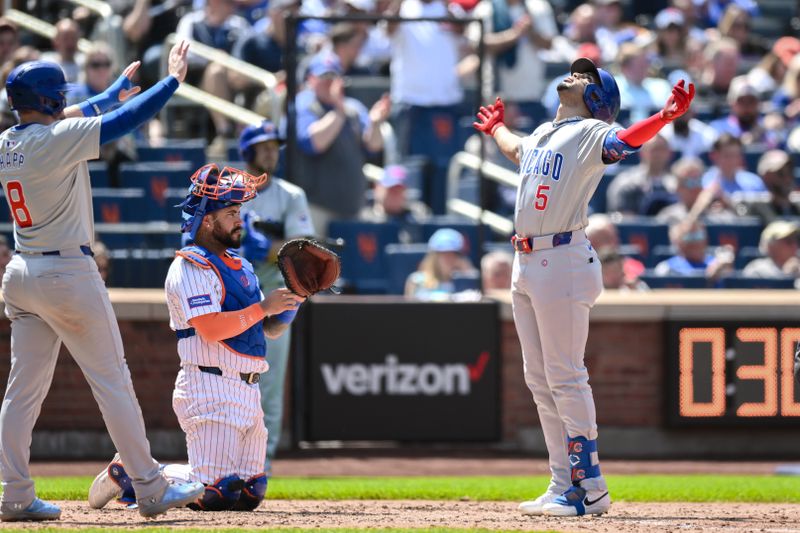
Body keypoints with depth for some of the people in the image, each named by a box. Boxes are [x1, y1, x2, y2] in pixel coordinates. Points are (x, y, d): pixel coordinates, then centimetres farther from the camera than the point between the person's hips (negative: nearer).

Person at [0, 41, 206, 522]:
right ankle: (151, 490, 2)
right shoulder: (56, 139, -16)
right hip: (67, 273, -8)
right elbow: (126, 121, -15)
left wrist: (119, 88, 37)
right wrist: (174, 79, -3)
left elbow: (76, 115, 24)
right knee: (113, 382, -1)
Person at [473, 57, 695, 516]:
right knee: (540, 379, 10)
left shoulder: (591, 133, -4)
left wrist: (665, 117, -45)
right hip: (526, 264, 8)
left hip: (563, 261, -8)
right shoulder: (542, 134, 20)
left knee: (565, 377, -10)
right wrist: (497, 128, 63)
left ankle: (590, 489, -8)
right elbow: (516, 149, 44)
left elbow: (623, 141, -26)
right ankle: (565, 485, 15)